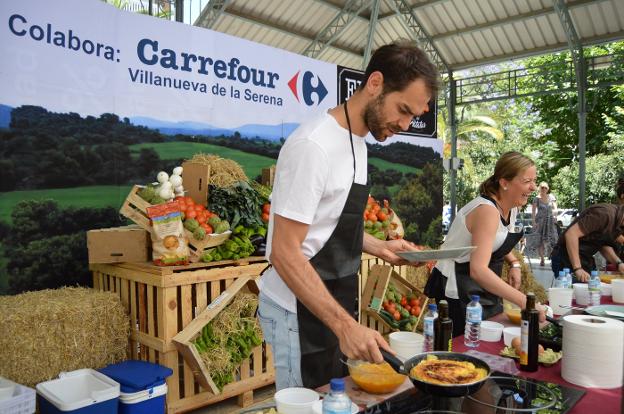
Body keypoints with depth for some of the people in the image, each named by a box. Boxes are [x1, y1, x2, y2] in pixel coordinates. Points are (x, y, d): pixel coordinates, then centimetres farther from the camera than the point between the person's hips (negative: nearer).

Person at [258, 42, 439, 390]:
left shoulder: (358, 142, 9)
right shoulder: (314, 145, -22)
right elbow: (284, 254, -24)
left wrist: (378, 247, 5)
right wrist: (346, 325, -27)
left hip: (334, 304, 9)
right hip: (301, 311, -9)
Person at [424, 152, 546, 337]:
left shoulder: (511, 208, 2)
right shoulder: (487, 211, -26)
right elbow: (478, 270, -36)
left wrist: (514, 263, 3)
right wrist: (524, 301, -39)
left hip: (483, 288, 9)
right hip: (458, 291, -9)